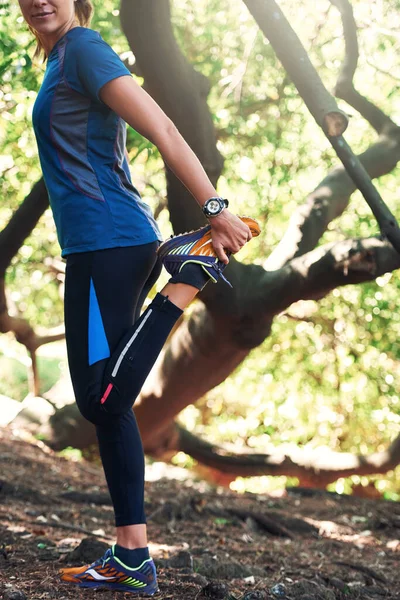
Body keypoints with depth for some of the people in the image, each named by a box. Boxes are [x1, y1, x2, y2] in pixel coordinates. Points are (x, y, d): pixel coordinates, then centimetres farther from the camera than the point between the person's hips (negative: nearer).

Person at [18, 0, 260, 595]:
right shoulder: (61, 61, 20)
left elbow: (163, 131, -16)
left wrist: (216, 210, -22)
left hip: (106, 243, -10)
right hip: (103, 243, 10)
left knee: (100, 399, -11)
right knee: (106, 404, 8)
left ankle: (192, 270, -3)